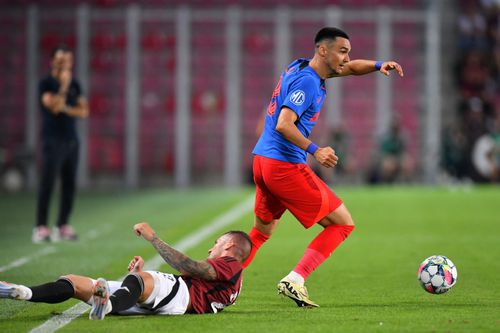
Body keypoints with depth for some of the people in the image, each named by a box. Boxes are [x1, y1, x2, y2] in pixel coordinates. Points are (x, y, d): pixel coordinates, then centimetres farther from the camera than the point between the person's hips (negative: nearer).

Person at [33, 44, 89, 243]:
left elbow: (84, 111, 5)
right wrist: (64, 85, -12)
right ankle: (41, 228, -9)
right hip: (53, 139, -6)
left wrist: (66, 109, -10)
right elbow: (54, 106, -17)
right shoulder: (46, 83, -4)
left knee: (69, 186, 4)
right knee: (47, 184, -9)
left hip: (71, 140, 6)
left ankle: (63, 227, 8)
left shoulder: (75, 85, 13)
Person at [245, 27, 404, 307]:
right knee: (343, 223, -2)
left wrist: (378, 65, 11)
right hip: (286, 166, -10)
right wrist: (314, 151, -28)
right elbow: (284, 125, -25)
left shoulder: (300, 67, 14)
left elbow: (350, 68, 27)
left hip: (262, 159, 10)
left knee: (262, 232, 25)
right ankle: (295, 281, -10)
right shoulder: (307, 82, -16)